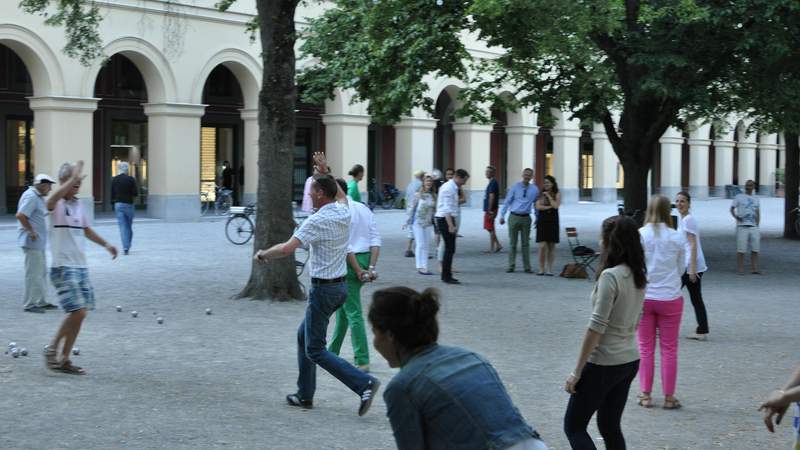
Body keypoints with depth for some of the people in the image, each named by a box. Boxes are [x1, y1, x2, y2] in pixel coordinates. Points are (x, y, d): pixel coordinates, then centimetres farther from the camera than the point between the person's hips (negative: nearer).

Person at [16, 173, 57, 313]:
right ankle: (29, 304, -1)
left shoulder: (38, 196, 15)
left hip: (39, 242, 11)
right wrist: (31, 231, -20)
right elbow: (20, 215, -25)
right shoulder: (31, 196, -17)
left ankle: (41, 301, 24)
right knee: (33, 273, -6)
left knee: (42, 272, 16)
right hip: (32, 242, -11)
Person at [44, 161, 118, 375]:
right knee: (77, 311, -16)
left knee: (80, 313, 5)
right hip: (63, 268, -8)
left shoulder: (78, 204, 14)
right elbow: (55, 196, -35)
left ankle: (64, 360, 14)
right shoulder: (57, 204, -9)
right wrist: (73, 177, -34)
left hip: (81, 267, 8)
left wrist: (105, 244, 23)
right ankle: (52, 349, 3)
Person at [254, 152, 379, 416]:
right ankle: (305, 395, 25)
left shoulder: (318, 220, -20)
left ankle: (364, 384, -14)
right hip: (340, 286, 9)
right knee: (304, 335, 21)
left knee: (315, 350, -3)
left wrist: (263, 255, -11)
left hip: (323, 289, -9)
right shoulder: (344, 212, 4)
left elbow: (287, 249, -27)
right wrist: (325, 172, 34)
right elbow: (340, 194, 30)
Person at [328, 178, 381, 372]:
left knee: (353, 313, -5)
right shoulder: (364, 208, 11)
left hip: (350, 262, -8)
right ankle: (333, 351, 33)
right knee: (343, 306, 22)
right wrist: (371, 267, 0)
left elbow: (346, 247, -18)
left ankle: (362, 361, -6)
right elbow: (376, 240, 4)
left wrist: (358, 271, -14)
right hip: (366, 259, 8)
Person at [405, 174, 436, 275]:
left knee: (427, 245, 5)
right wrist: (407, 222, -7)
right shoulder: (417, 195, -7)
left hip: (428, 224, 5)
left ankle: (424, 267, 11)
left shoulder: (433, 196, 5)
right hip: (418, 222, -5)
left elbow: (434, 210, 11)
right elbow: (411, 208, -4)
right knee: (420, 244, -6)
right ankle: (420, 267, -2)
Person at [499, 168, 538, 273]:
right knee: (512, 243, 3)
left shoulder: (534, 189, 4)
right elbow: (507, 201, 1)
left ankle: (527, 267, 9)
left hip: (526, 218, 1)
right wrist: (502, 215, -3)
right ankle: (511, 266, 9)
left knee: (525, 243, 5)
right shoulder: (515, 187, -1)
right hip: (514, 217, -1)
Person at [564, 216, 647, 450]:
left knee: (573, 426, 4)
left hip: (604, 364, -8)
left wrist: (577, 371, -17)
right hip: (630, 360, 8)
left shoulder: (610, 276, -20)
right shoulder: (639, 275, 5)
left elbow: (596, 327, -21)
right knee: (610, 426, 18)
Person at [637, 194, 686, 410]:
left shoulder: (639, 235, -9)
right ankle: (669, 397, 13)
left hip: (643, 297, 0)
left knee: (646, 349, 12)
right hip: (670, 298, 0)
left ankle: (646, 395, 15)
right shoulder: (677, 238, -8)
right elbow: (681, 268, 2)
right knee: (669, 349, 10)